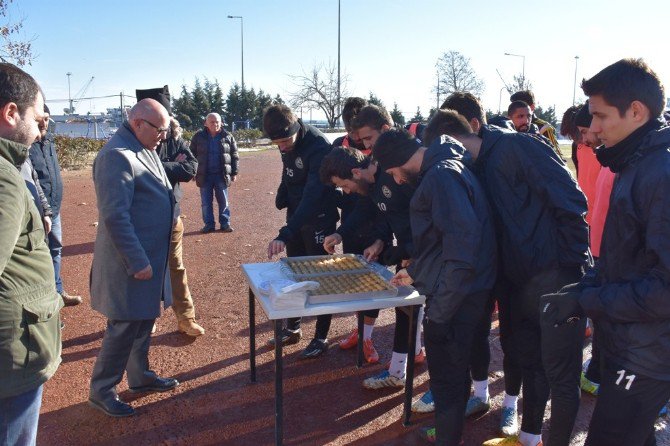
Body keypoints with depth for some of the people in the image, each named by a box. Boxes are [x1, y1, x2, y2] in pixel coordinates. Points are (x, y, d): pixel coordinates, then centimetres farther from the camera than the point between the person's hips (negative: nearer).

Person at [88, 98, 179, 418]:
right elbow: (115, 216, -24)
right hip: (132, 260, -9)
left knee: (144, 320, 19)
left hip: (151, 255, 9)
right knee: (125, 326, 2)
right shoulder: (117, 155, -20)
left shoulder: (145, 150, 11)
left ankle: (140, 376, 35)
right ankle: (101, 391, 19)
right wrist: (138, 262, -22)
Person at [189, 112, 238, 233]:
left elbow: (234, 156, 5)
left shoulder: (228, 137, 1)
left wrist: (234, 173, 2)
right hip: (204, 175, 0)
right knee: (206, 202, 6)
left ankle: (225, 223, 16)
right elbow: (192, 155, 6)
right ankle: (209, 224, 15)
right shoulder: (199, 136, 0)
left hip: (222, 175, 0)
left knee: (223, 201, 6)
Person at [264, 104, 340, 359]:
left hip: (318, 218, -7)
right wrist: (282, 198, -1)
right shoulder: (287, 144, -5)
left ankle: (321, 338, 16)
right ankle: (292, 328, 30)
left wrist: (285, 234, -44)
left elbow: (313, 195, -37)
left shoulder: (319, 147, -29)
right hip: (296, 214, 7)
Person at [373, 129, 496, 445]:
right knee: (454, 371, 24)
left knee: (447, 377, 5)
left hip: (454, 298, -10)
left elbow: (462, 248, -27)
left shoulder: (442, 176, -20)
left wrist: (439, 310, -24)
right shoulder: (441, 171, 13)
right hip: (460, 295, 10)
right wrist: (416, 272, 22)